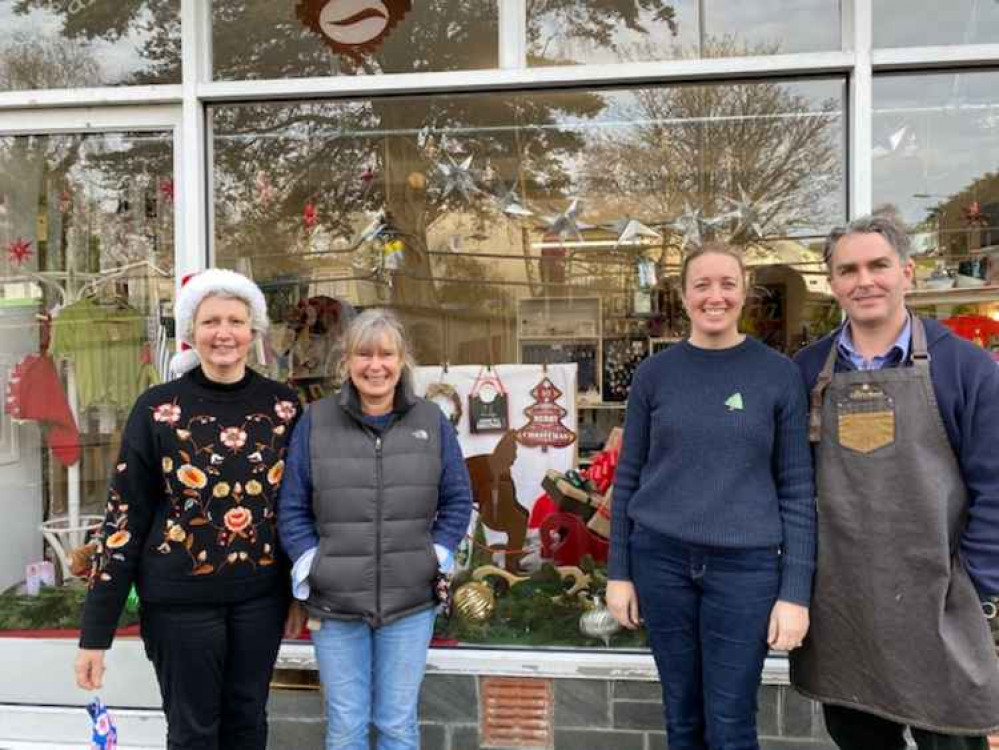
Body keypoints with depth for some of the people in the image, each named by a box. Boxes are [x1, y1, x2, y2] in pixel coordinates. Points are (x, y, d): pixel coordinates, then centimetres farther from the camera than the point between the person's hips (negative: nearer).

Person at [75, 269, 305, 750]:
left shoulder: (281, 404, -1)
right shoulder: (158, 409, -8)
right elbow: (124, 517, -7)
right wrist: (96, 632, -7)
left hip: (260, 595, 2)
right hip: (181, 599, -2)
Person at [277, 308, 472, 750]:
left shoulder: (431, 421, 1)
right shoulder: (315, 422, -3)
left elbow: (458, 500, 7)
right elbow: (292, 508, 2)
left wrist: (436, 555, -2)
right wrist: (311, 563, -7)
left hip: (411, 602, 1)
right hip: (334, 604, 0)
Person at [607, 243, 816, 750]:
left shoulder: (779, 374, -1)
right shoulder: (655, 373, 2)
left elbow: (797, 489, -1)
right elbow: (628, 476, 6)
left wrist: (795, 591, -5)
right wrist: (619, 572, 4)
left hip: (745, 565, -1)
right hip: (661, 558, 2)